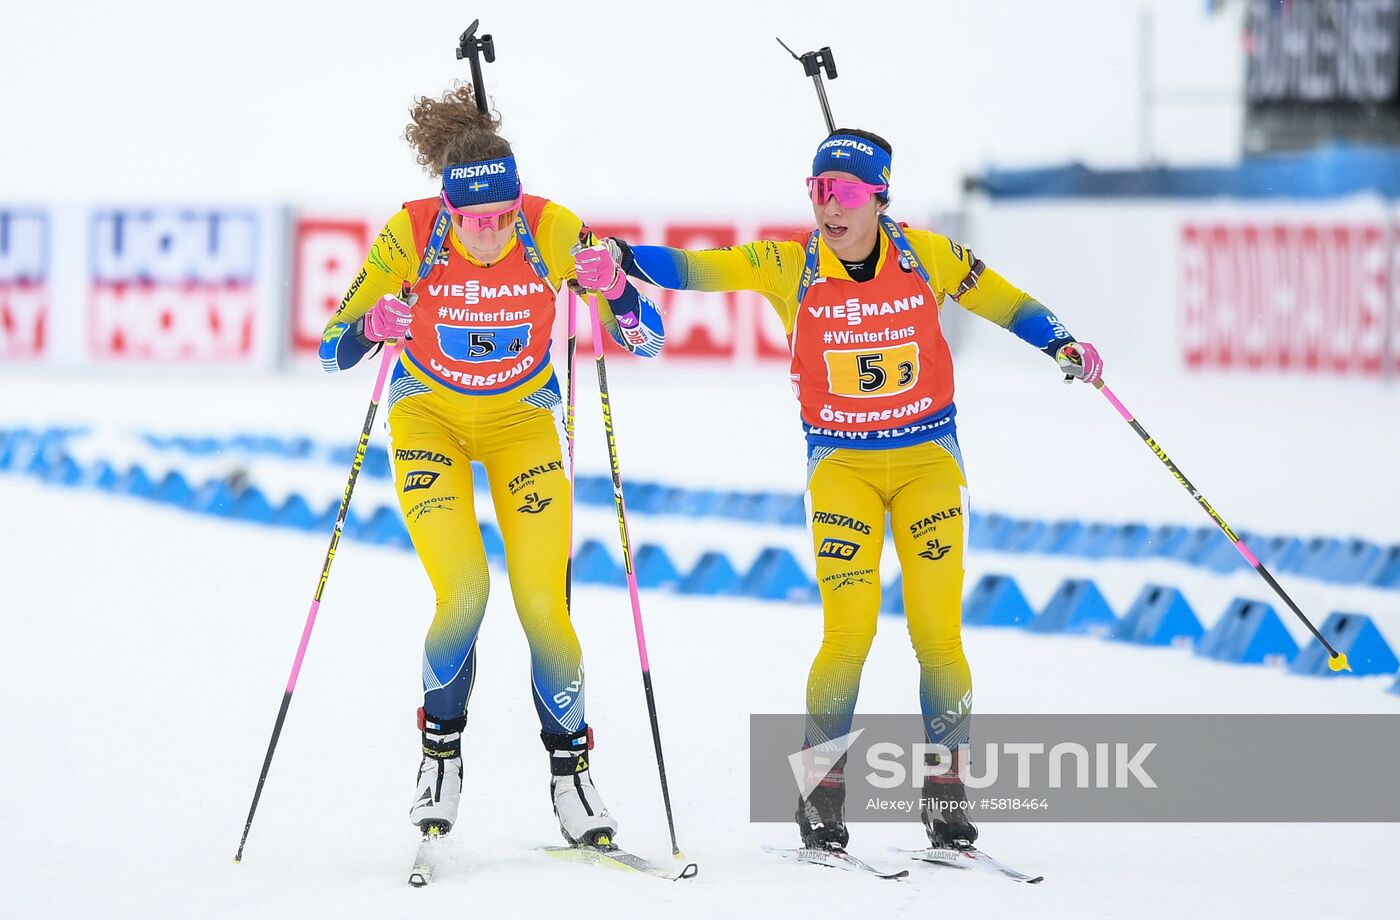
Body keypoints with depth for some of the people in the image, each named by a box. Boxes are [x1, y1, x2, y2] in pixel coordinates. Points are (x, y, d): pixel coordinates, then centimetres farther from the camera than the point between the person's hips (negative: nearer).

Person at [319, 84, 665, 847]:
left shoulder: (553, 233, -23)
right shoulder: (409, 237, -24)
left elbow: (647, 340, -16)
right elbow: (332, 349, -16)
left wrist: (617, 293, -38)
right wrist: (372, 328, -38)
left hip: (523, 420, 1)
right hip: (429, 417, -1)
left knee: (543, 603, -11)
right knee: (463, 592, -19)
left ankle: (570, 773, 7)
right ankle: (440, 750, 6)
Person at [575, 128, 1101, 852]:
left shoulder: (924, 257, -6)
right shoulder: (788, 267, -7)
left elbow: (996, 297, 7)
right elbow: (695, 270, -13)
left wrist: (1061, 345, -3)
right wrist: (624, 258, -29)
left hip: (928, 456, 1)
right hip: (841, 462, -1)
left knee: (937, 630, -5)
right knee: (848, 632, -11)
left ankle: (946, 791, 7)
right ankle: (820, 793, 2)